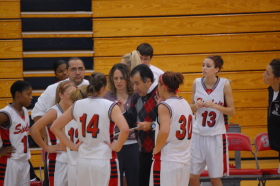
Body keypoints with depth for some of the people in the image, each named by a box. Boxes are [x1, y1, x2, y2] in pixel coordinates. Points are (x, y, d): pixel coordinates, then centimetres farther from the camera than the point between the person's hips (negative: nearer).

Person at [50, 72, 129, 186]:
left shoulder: (77, 106, 4)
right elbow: (125, 129, -24)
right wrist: (117, 147, -9)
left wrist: (72, 146, 9)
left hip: (83, 161, 4)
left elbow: (55, 127, 9)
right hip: (104, 161, -4)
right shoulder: (110, 107, -10)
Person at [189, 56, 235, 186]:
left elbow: (231, 111, -4)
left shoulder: (224, 84, -7)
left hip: (216, 135, -2)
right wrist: (196, 105, -11)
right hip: (198, 133, 2)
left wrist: (215, 106, -19)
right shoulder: (197, 83, 0)